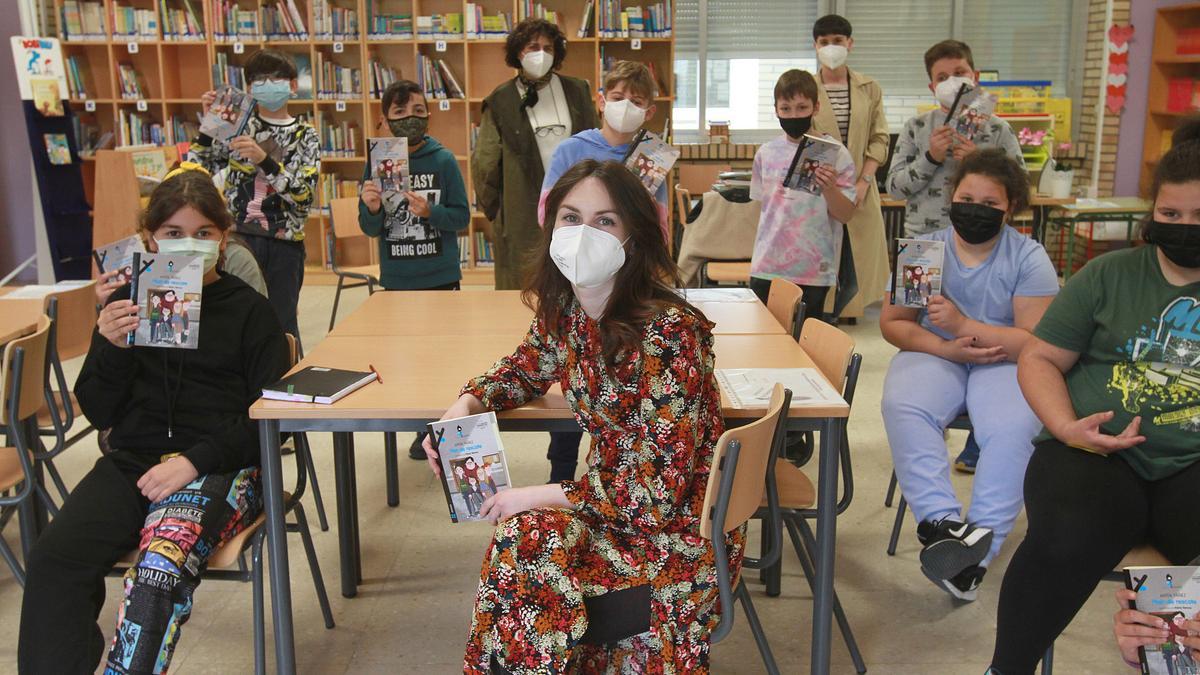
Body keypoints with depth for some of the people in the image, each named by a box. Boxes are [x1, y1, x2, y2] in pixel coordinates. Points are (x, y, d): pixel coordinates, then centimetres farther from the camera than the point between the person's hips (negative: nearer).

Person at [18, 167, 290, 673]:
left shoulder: (248, 310, 5)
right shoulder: (127, 303, 15)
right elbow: (99, 413, 14)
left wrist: (195, 460, -14)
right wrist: (111, 349, -6)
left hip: (220, 465, -3)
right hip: (132, 461, 4)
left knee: (161, 565, -34)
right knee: (54, 557, -25)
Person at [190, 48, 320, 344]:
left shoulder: (304, 135, 4)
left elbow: (304, 193, -11)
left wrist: (264, 160, -22)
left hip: (284, 244, 0)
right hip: (238, 238, 1)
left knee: (282, 324, 6)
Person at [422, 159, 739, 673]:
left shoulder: (668, 332, -27)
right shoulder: (562, 309, -5)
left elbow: (656, 489, -25)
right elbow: (528, 368, 18)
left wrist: (535, 497, -19)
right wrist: (466, 405, -2)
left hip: (678, 530, -6)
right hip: (615, 501, 6)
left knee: (527, 539, -21)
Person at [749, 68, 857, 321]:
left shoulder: (835, 153, -5)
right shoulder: (767, 152, 6)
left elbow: (846, 215, -7)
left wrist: (829, 188, -24)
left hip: (813, 271, -3)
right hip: (766, 267, 3)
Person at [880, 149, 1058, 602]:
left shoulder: (1028, 258, -1)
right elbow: (892, 323, 3)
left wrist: (964, 325, -22)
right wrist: (946, 348, -15)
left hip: (1003, 363, -1)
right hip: (934, 356, 2)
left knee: (1013, 429, -33)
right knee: (903, 407, -32)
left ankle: (977, 553, -28)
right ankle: (941, 523, -38)